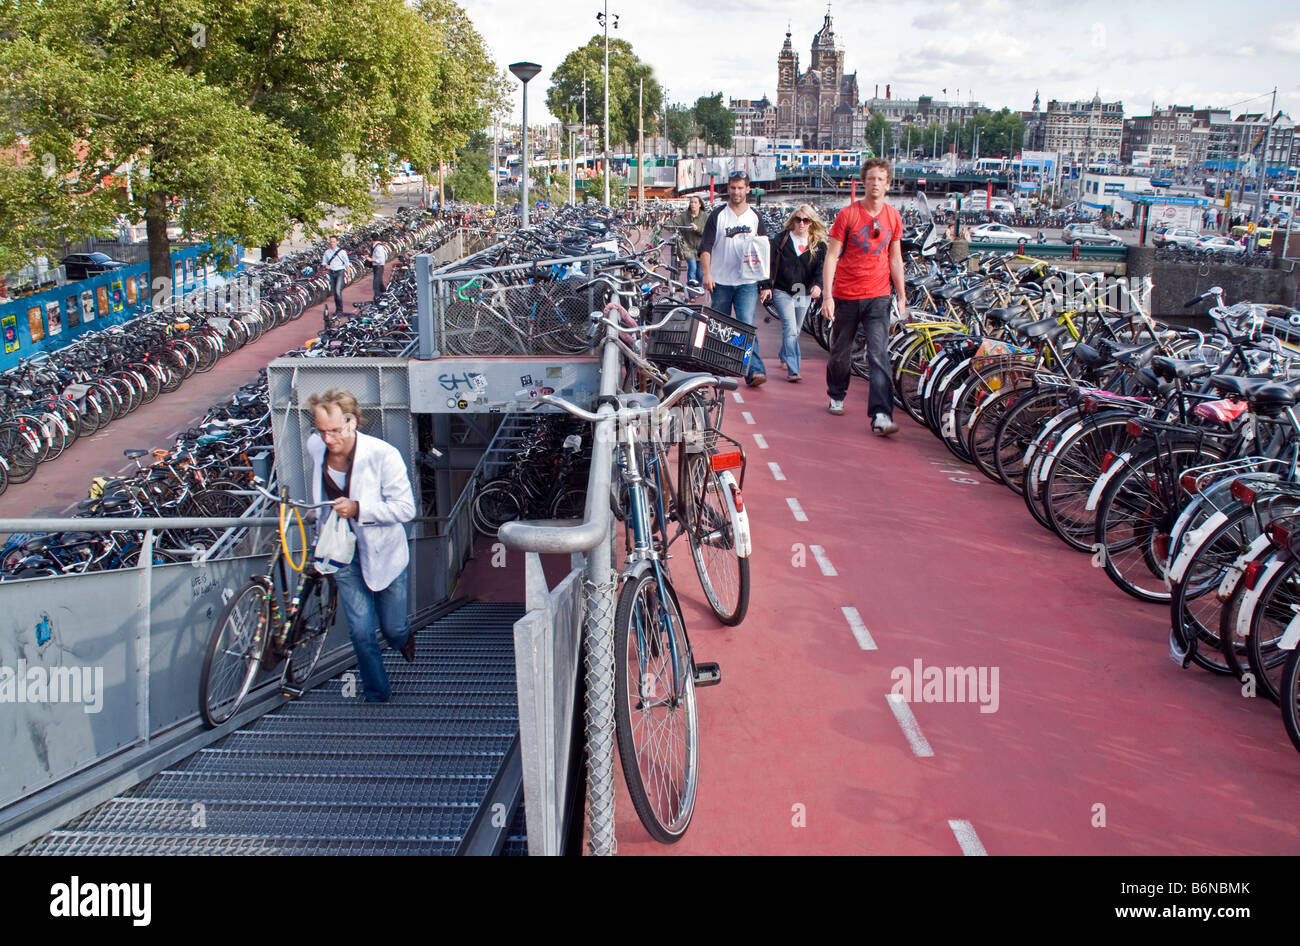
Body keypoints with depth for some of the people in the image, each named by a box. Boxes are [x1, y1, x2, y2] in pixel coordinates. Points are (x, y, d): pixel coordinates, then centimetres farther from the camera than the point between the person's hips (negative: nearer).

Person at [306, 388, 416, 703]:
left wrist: (358, 508, -33)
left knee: (392, 629, 11)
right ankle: (377, 697, 20)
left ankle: (404, 637, 50)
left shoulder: (383, 454, -24)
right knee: (361, 631, 0)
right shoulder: (315, 447, -8)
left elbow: (405, 509, -22)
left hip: (383, 551, -3)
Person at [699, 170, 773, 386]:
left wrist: (765, 284, 5)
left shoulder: (755, 218, 8)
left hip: (747, 282, -1)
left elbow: (765, 252, 10)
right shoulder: (718, 215, 4)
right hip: (720, 281, 1)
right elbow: (705, 247, 1)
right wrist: (706, 273, -11)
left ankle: (754, 370, -18)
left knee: (746, 325, -13)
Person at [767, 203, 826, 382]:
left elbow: (821, 267, -4)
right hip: (782, 292, -3)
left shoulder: (818, 244, 5)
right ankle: (793, 370, -20)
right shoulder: (782, 239, 0)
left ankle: (784, 357, 43)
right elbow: (771, 262, -1)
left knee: (795, 331, 16)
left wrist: (817, 284, -22)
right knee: (790, 328, -17)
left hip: (804, 294, 3)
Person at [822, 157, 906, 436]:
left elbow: (895, 259, 13)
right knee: (840, 352, 13)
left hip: (878, 297, 1)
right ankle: (836, 397, 39)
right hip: (846, 296, -1)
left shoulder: (893, 217, 5)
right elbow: (831, 256, -6)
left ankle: (881, 415, -14)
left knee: (879, 355, -11)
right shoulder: (847, 215, -5)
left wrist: (902, 295, 11)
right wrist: (827, 295, -13)